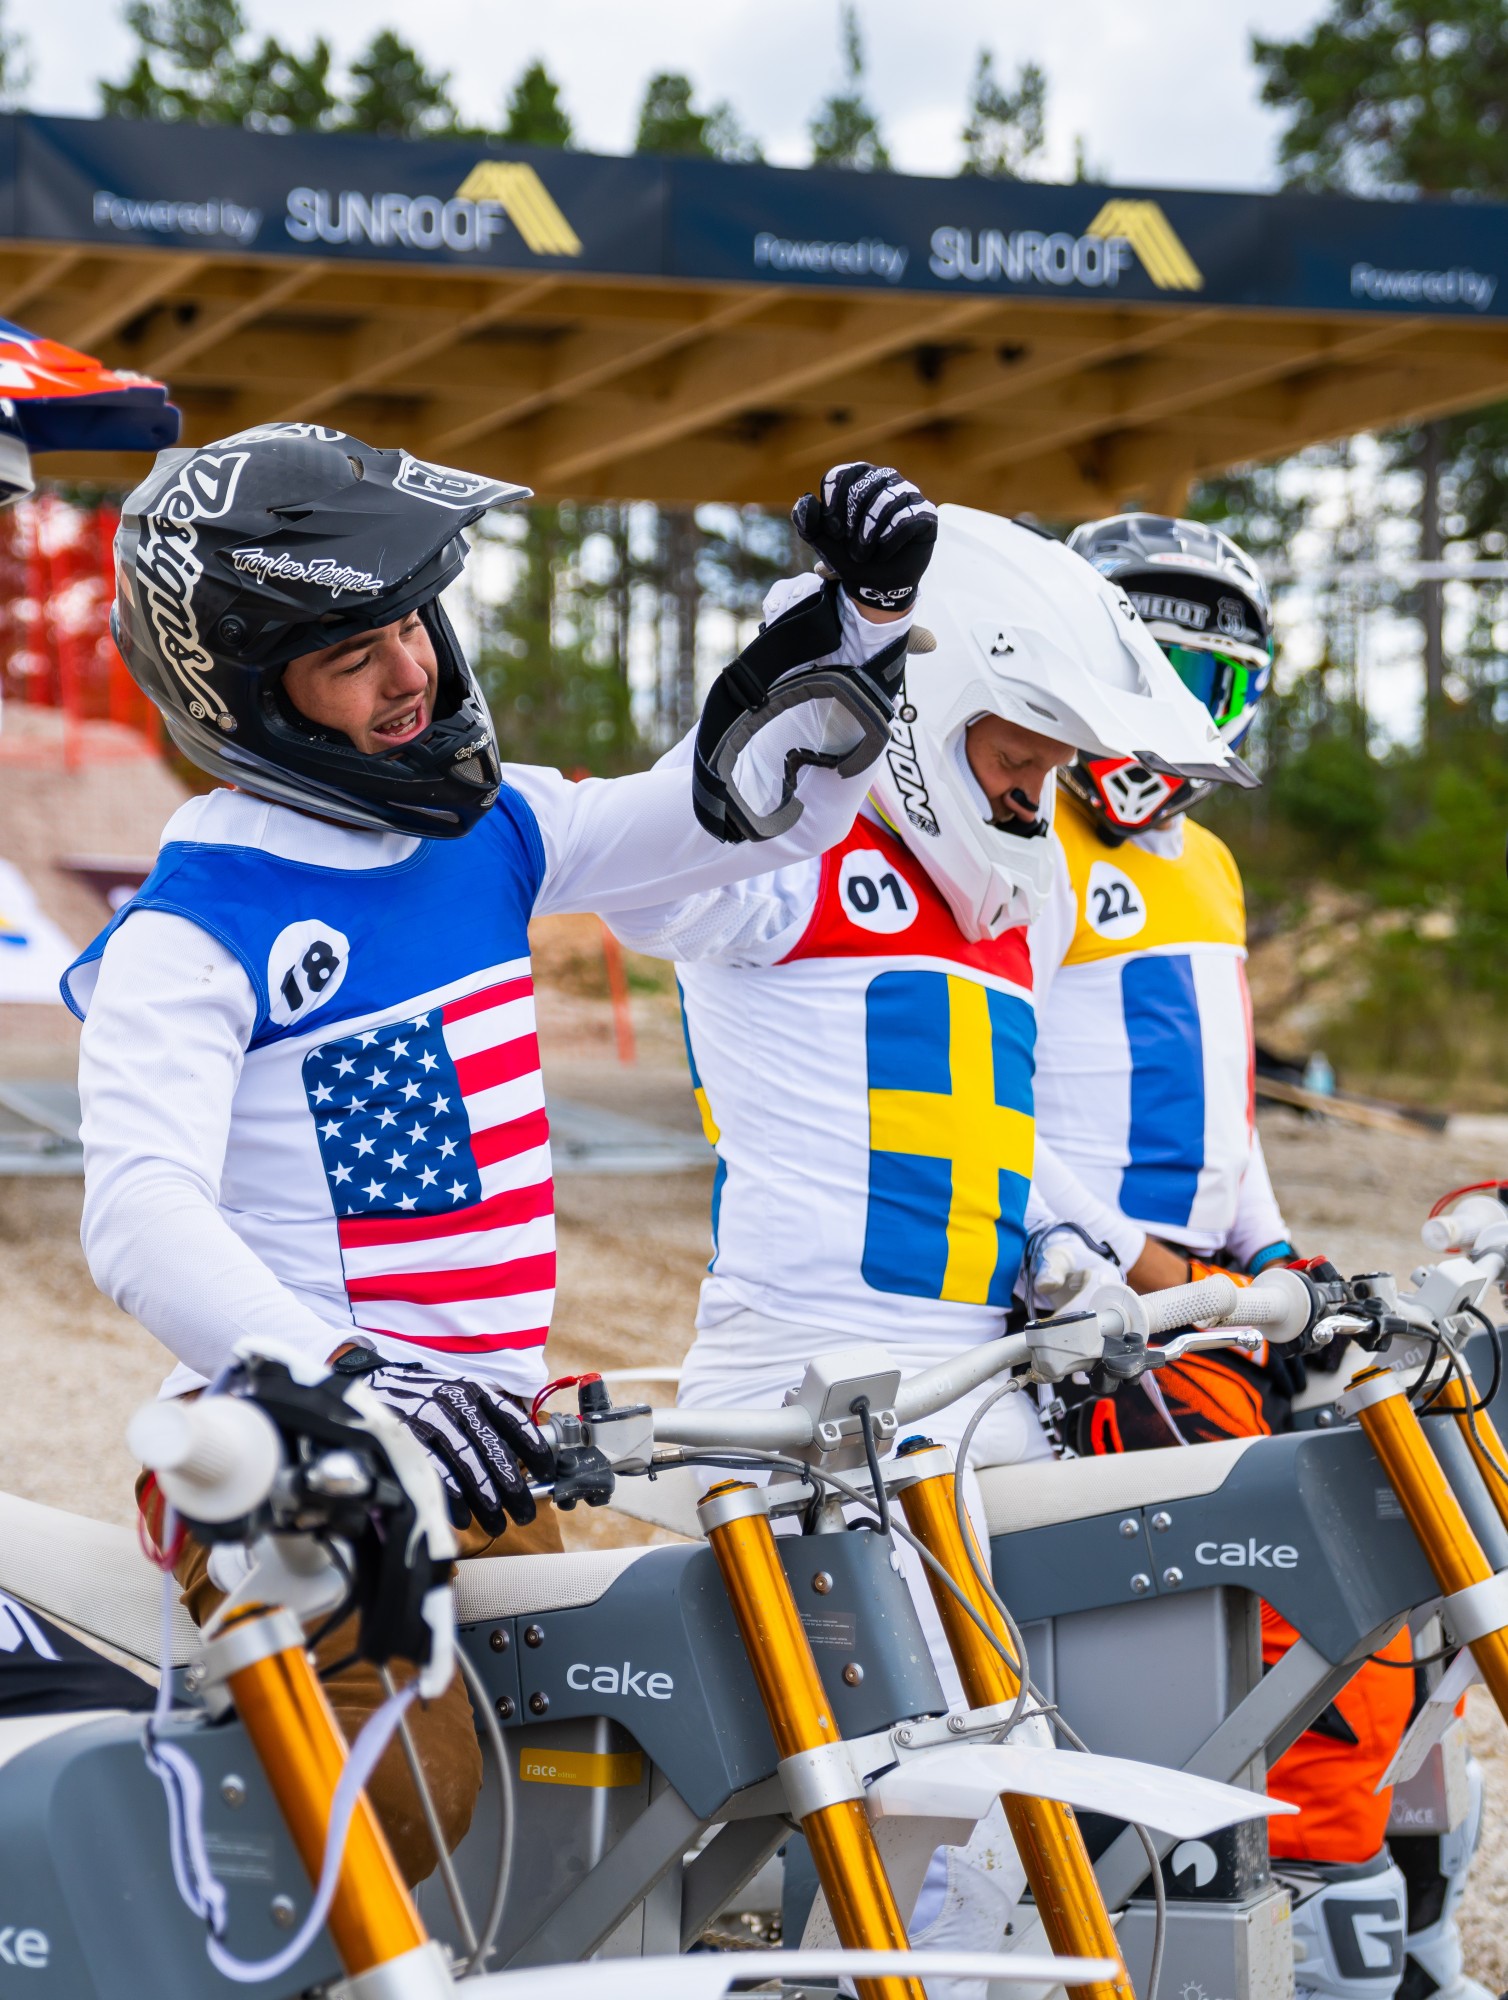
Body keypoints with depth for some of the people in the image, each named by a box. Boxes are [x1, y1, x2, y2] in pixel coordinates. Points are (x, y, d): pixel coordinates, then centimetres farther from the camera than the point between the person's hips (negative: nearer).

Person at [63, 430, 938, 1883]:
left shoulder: (488, 833, 12)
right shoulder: (195, 928, -9)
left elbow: (761, 812, 19)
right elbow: (142, 1217, -22)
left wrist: (863, 615, 5)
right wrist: (347, 1379, -36)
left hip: (487, 1436, 7)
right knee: (401, 1786, -22)